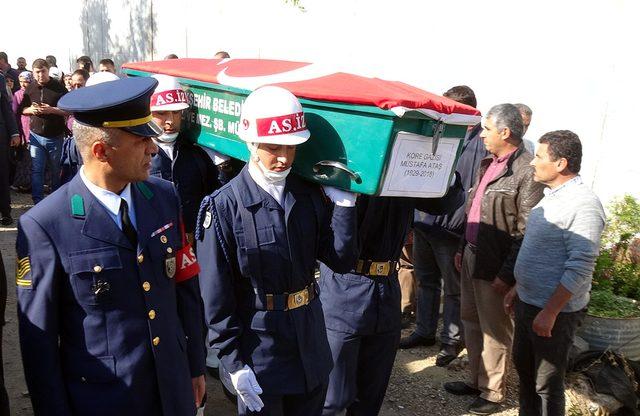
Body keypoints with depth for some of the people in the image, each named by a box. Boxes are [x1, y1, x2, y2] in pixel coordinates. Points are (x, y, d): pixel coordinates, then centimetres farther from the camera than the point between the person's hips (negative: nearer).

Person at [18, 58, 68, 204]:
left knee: (56, 170, 8)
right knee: (36, 170, 1)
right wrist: (31, 110, -8)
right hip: (36, 135, 3)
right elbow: (22, 109, 13)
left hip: (55, 136, -2)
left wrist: (52, 110, -21)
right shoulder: (30, 88, 5)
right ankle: (38, 202, 7)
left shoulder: (59, 87, -5)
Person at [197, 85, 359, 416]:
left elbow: (341, 260, -4)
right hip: (258, 345, -5)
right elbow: (216, 297, -13)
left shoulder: (310, 194, -2)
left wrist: (344, 203, -15)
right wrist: (233, 362, -12)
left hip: (311, 340, 5)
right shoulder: (224, 206, -16)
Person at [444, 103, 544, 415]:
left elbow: (526, 232, -20)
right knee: (471, 321, 19)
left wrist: (507, 274, -20)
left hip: (495, 266, -9)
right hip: (472, 255, 9)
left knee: (494, 331, 6)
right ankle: (475, 380, 36)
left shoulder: (527, 171, -19)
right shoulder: (488, 164, 10)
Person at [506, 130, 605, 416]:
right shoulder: (551, 196, 8)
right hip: (527, 303, 9)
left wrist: (550, 312, -23)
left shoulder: (584, 204, -21)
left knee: (547, 382, 6)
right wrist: (517, 289, 18)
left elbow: (581, 267, -24)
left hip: (555, 311, -9)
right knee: (523, 366, 22)